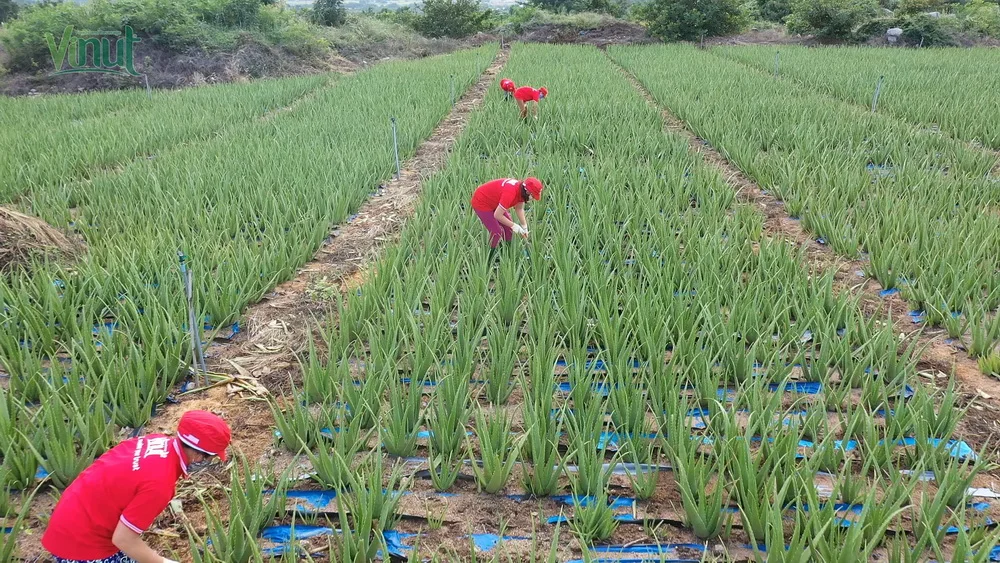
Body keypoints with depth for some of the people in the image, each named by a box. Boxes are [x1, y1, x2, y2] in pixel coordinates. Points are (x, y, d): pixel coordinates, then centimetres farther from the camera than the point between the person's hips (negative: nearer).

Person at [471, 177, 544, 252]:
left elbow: (519, 209, 5)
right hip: (481, 203, -9)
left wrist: (524, 227, 2)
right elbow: (497, 215, -33)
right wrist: (514, 225, -23)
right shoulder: (510, 193, -39)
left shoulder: (521, 189, -12)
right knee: (496, 232, -10)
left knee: (509, 228, 9)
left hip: (494, 202, 9)